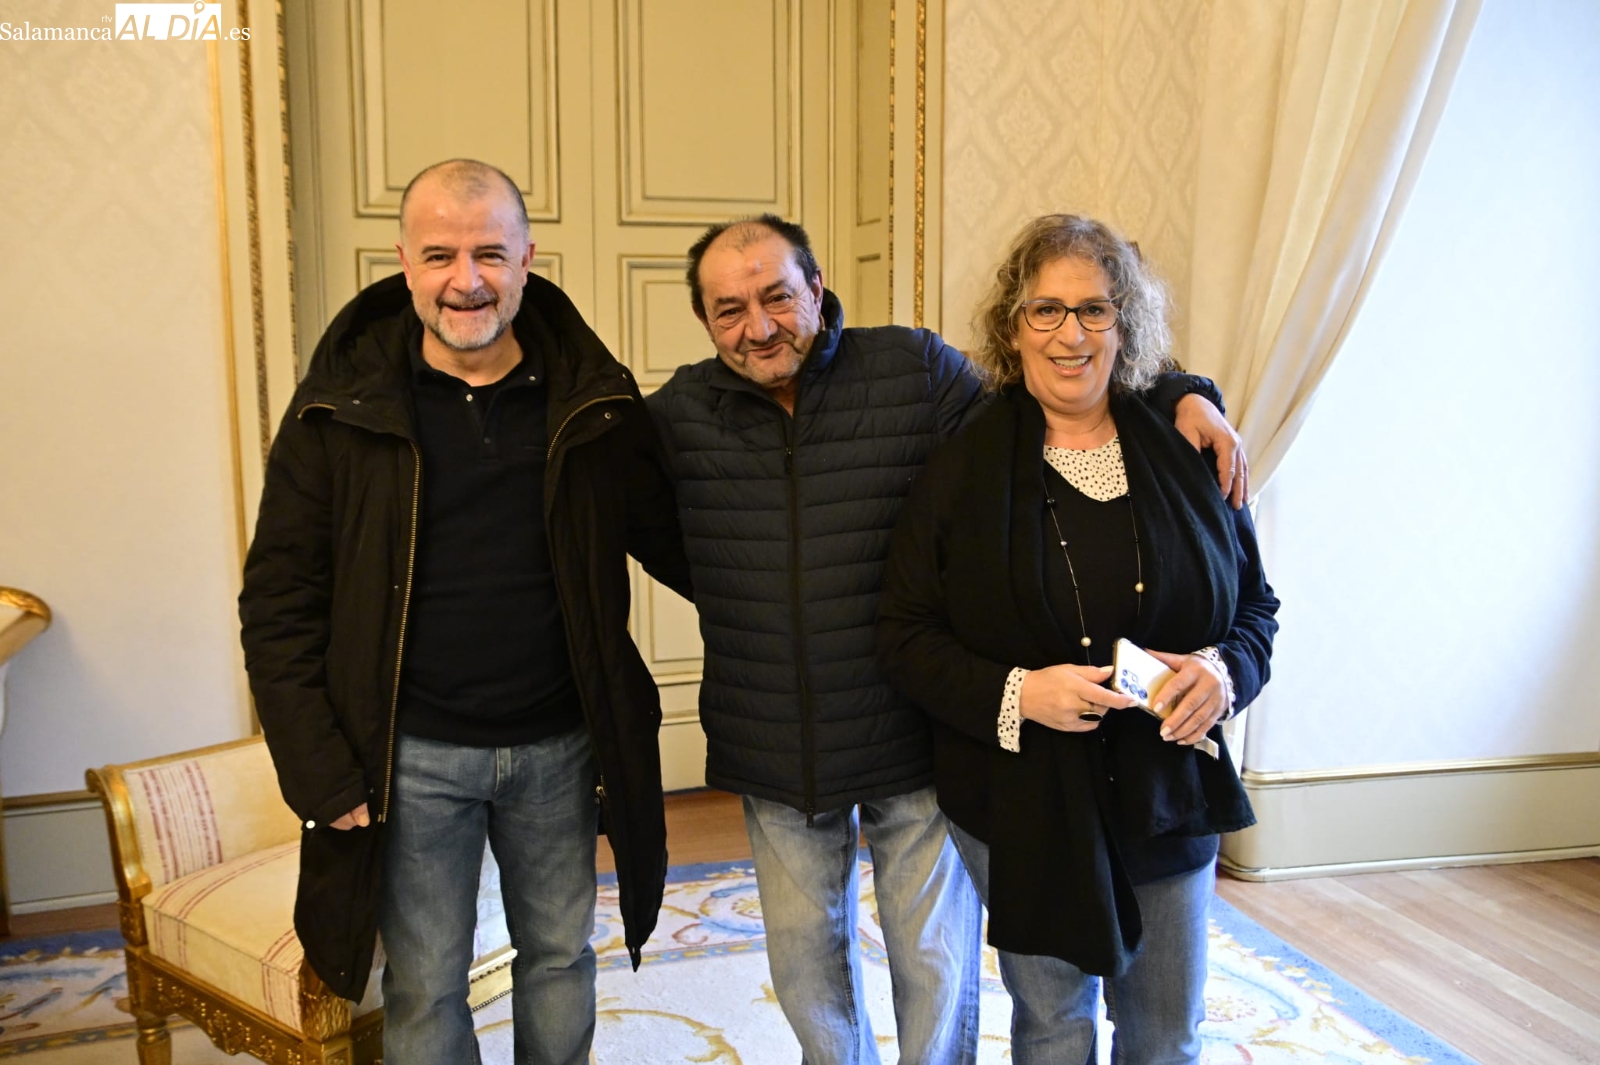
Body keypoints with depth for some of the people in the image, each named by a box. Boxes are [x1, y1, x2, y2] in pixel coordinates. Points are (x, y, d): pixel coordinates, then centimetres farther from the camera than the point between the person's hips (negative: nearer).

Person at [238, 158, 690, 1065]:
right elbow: (280, 602, -4)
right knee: (425, 988, 13)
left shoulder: (593, 401, -3)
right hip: (415, 756, -1)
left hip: (559, 745, 2)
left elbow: (671, 541, 5)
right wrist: (319, 774, -9)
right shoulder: (342, 410, -6)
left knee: (561, 958, 19)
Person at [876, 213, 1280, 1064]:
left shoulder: (1186, 452, -1)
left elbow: (1255, 602, 7)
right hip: (1022, 806, -2)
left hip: (1167, 799, 2)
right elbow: (905, 637, -8)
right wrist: (1017, 693, -23)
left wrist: (1225, 668, -15)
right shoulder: (963, 468, -8)